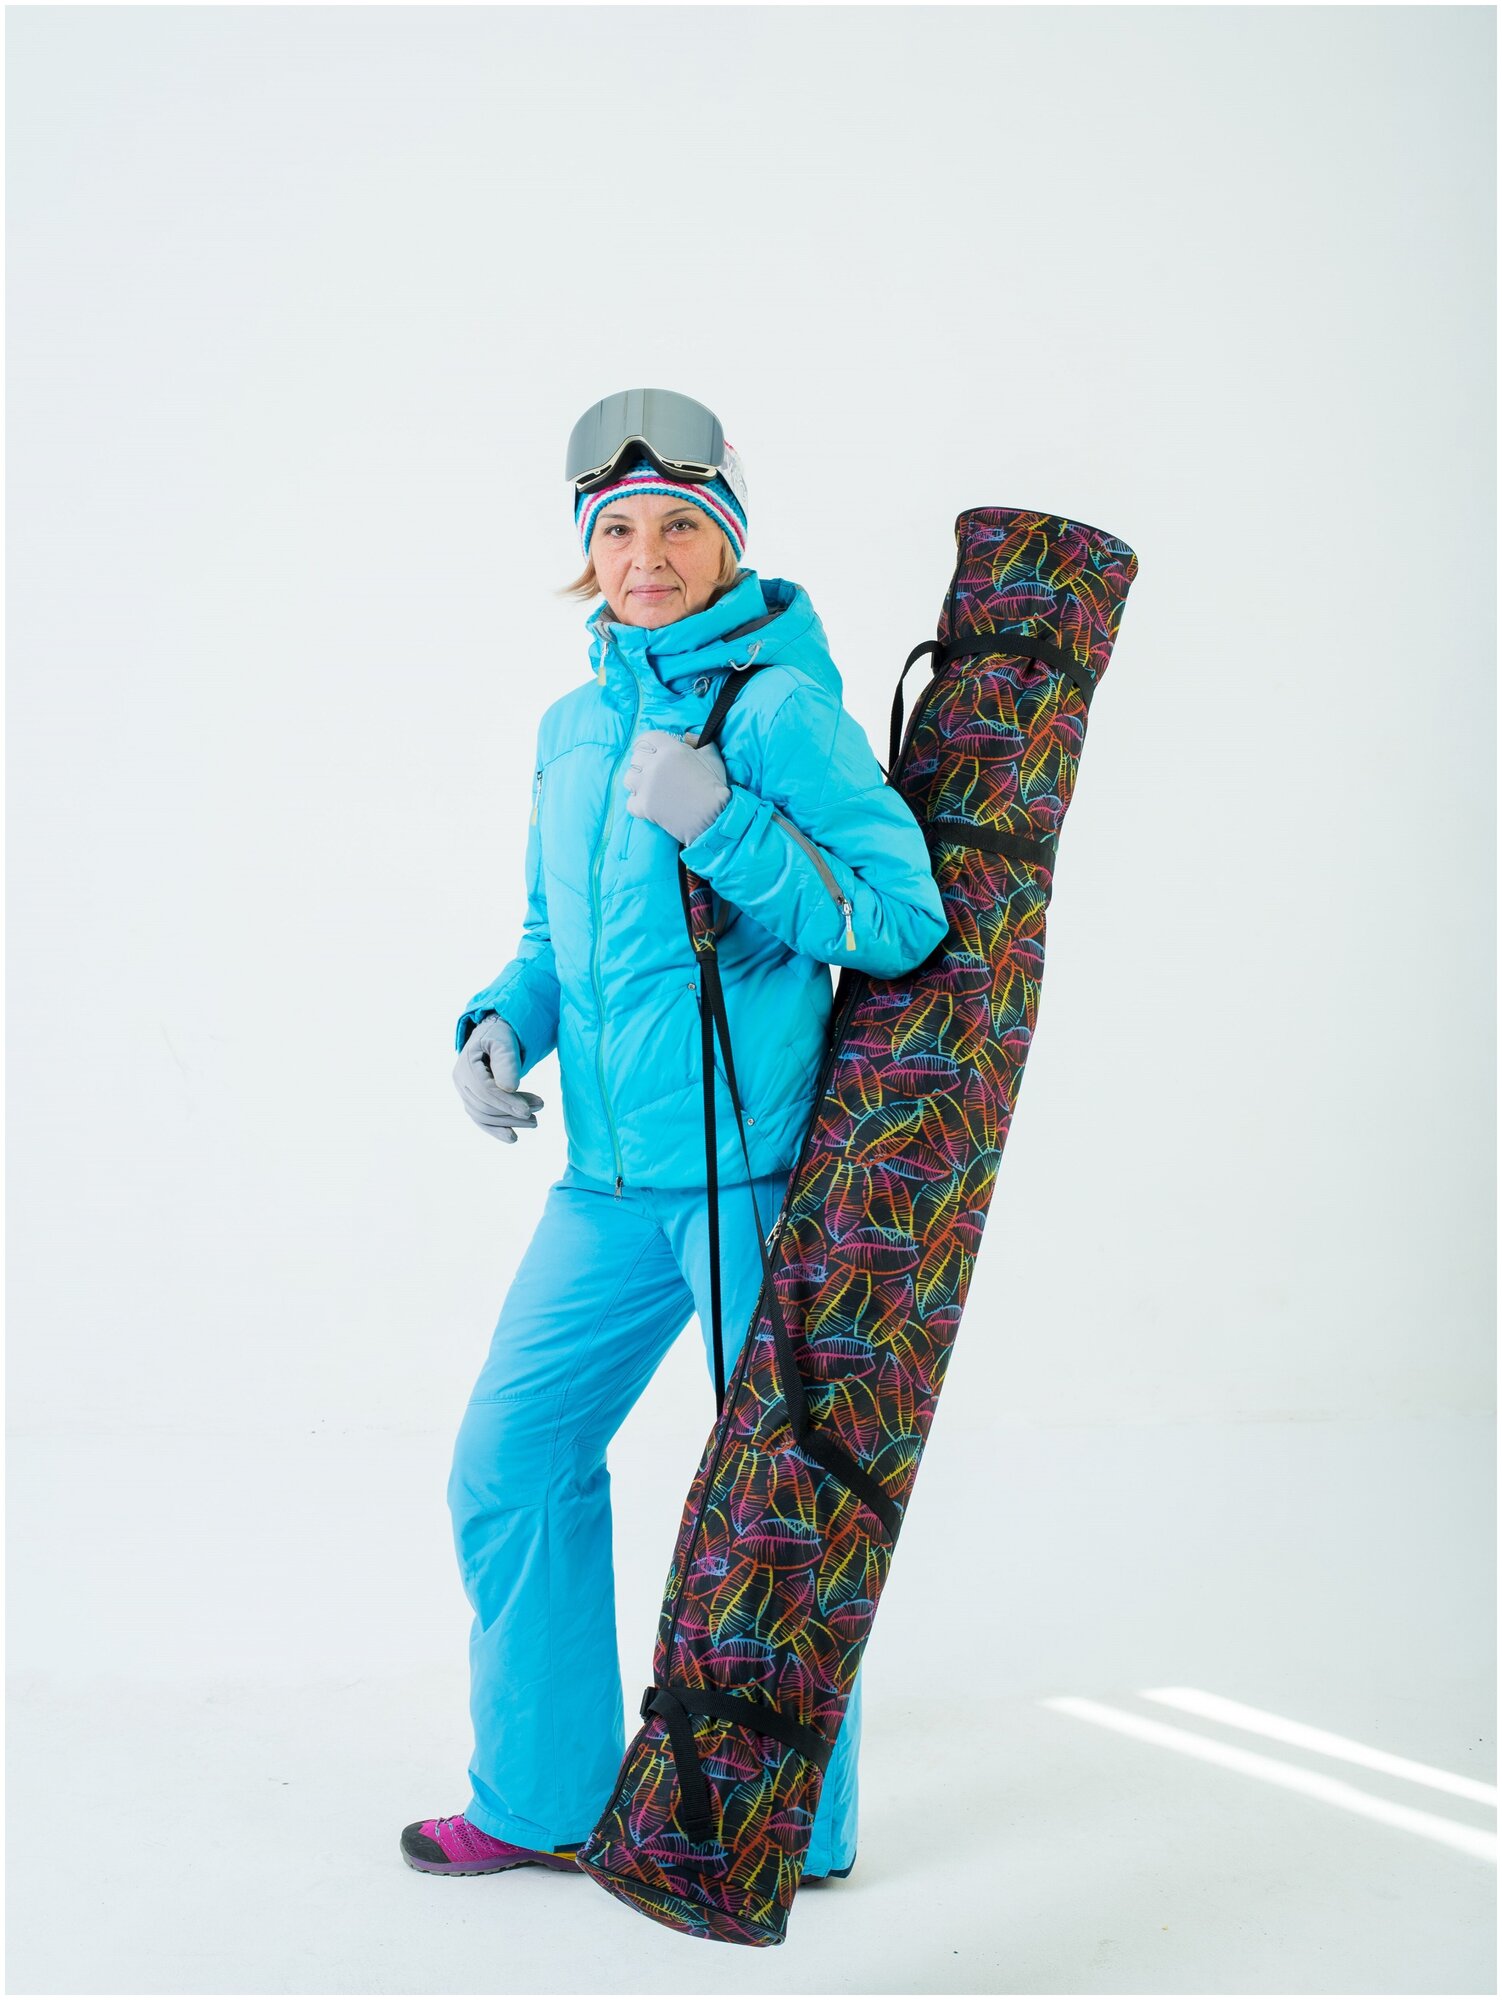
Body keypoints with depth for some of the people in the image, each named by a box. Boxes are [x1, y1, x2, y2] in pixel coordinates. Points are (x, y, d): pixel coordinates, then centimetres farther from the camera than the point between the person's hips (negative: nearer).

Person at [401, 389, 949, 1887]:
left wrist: (723, 826, -23)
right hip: (612, 1176, 7)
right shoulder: (574, 726, 13)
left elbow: (903, 919, -15)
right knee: (511, 1458, 11)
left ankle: (800, 1828, 24)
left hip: (764, 1162, -7)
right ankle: (543, 1799, 28)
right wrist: (500, 1026, 3)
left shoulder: (781, 706, -8)